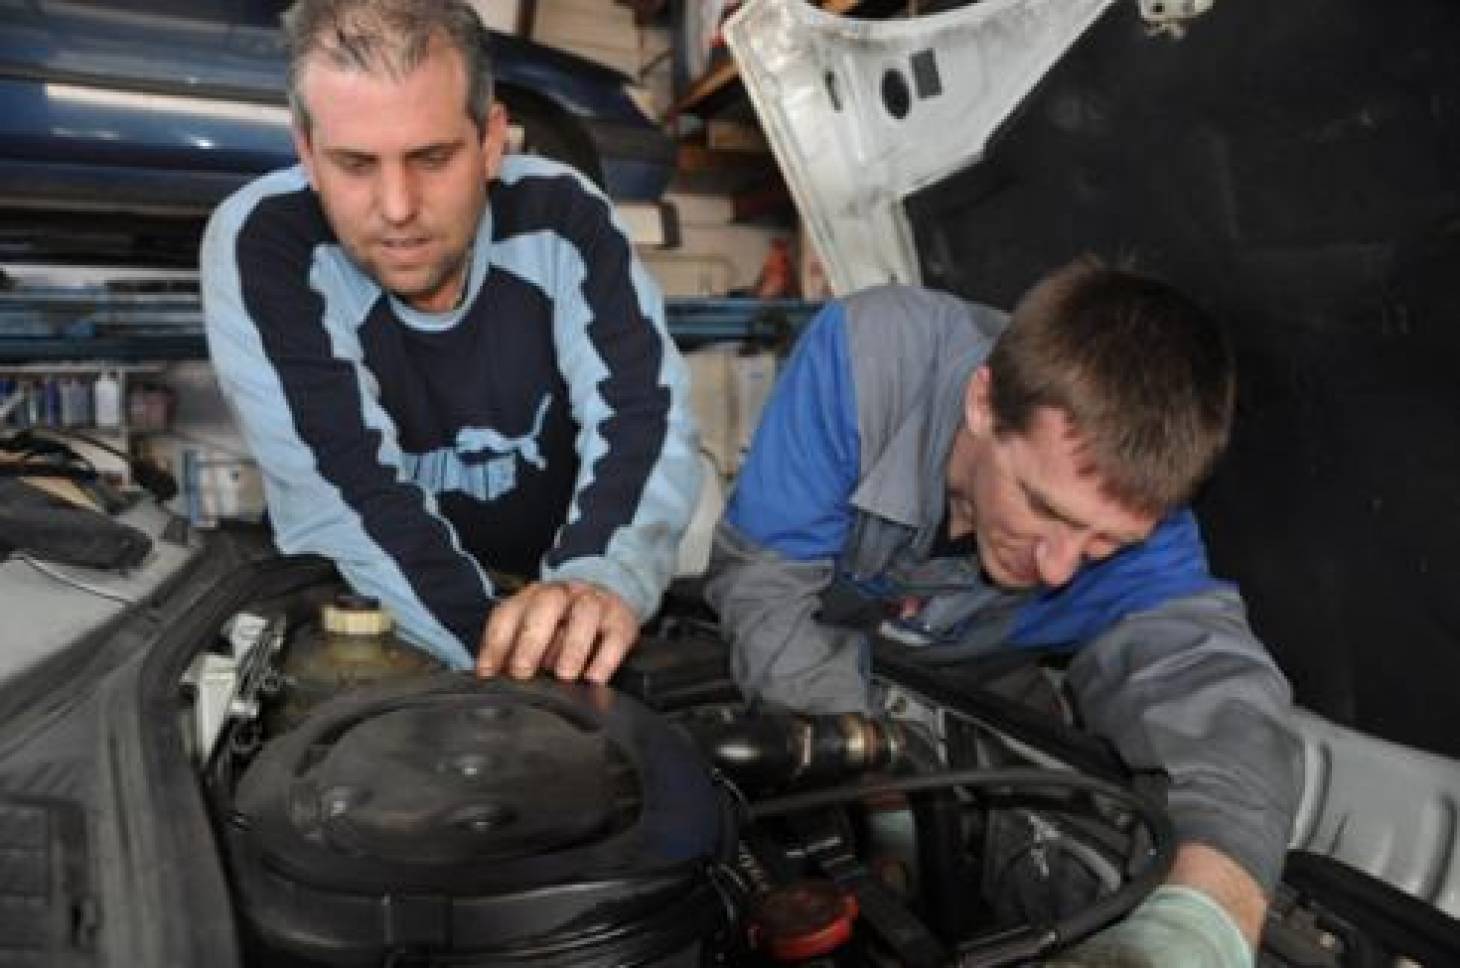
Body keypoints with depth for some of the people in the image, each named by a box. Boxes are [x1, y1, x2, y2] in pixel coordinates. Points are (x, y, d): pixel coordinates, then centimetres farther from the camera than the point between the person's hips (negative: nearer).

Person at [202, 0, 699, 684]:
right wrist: (510, 662, -34)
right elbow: (347, 494, -24)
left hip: (553, 582, 4)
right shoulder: (259, 245, -18)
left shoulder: (561, 214, -11)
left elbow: (644, 416, -21)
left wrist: (606, 580, -41)